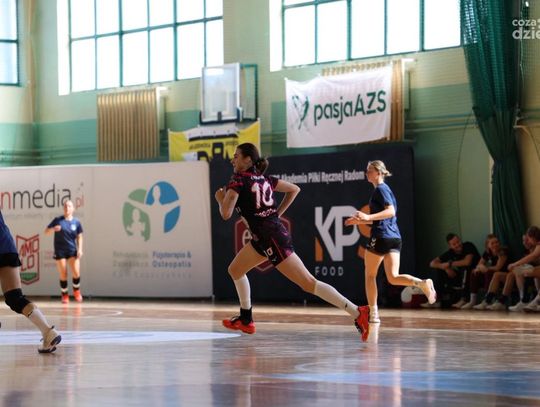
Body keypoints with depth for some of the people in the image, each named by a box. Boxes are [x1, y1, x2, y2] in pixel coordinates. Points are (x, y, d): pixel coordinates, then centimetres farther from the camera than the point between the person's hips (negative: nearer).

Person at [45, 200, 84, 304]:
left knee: (76, 273, -11)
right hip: (60, 251, -1)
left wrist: (80, 249, -3)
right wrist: (54, 229, -20)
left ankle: (76, 291, 16)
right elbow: (46, 231, 0)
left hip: (72, 251, 1)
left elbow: (79, 237, 8)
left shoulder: (76, 222, 3)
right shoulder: (58, 220, -1)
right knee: (63, 275, -1)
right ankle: (64, 295, 17)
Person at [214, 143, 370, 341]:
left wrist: (220, 198, 5)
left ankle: (357, 312, -18)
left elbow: (225, 214, -16)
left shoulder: (237, 181, -9)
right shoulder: (263, 179, 15)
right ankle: (245, 320, 30)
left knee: (308, 283, -11)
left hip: (271, 238, -9)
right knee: (235, 269, 23)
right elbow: (294, 189, 22)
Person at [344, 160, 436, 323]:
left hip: (381, 236, -8)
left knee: (370, 275, 7)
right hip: (394, 237, 8)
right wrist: (359, 221, 29)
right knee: (393, 277, -2)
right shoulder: (382, 189, 21)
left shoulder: (381, 189, -8)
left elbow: (390, 211, -22)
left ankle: (373, 314, 10)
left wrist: (368, 217, -30)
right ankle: (422, 283, -26)